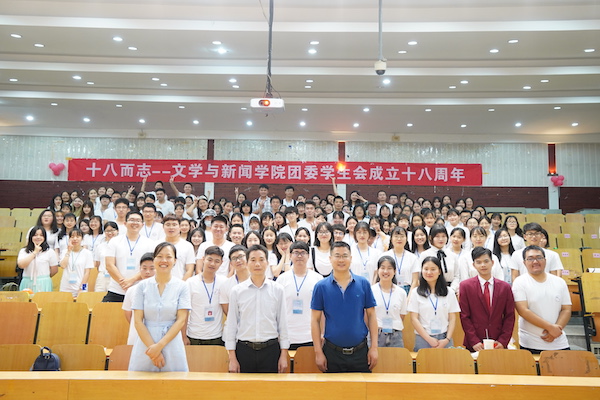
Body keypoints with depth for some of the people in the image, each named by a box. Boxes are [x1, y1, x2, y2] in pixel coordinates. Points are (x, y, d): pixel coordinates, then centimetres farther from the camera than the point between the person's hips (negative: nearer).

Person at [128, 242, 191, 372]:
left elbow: (181, 320, -6)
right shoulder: (143, 286, 1)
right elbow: (138, 320, -2)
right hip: (145, 344, 1)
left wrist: (160, 345, -13)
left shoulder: (182, 287, -1)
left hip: (172, 346, -1)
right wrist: (152, 346, -11)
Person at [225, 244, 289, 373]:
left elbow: (283, 323, 5)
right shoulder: (237, 291, 2)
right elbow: (231, 324, 4)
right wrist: (232, 358, 1)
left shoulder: (277, 290, 2)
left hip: (270, 349, 0)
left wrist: (284, 355, 3)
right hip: (244, 349, 0)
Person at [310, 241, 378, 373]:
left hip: (360, 352, 1)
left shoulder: (363, 284, -1)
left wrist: (374, 347, -2)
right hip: (332, 352, 0)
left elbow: (371, 315, 3)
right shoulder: (321, 286, -3)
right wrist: (318, 352, -5)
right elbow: (315, 320, -1)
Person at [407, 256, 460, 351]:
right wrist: (429, 339, -9)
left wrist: (447, 339, -6)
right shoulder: (416, 293, 1)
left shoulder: (449, 292, 7)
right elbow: (414, 319, -2)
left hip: (444, 339, 1)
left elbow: (452, 318, 6)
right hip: (423, 339, -1)